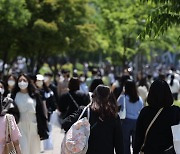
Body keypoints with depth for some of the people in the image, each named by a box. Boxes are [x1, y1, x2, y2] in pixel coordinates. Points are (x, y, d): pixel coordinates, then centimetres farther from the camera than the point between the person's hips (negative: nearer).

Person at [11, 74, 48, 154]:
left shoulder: (35, 95, 3)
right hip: (20, 126, -1)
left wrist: (42, 130, -1)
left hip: (33, 126, 1)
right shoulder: (15, 96, 3)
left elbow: (40, 112, 2)